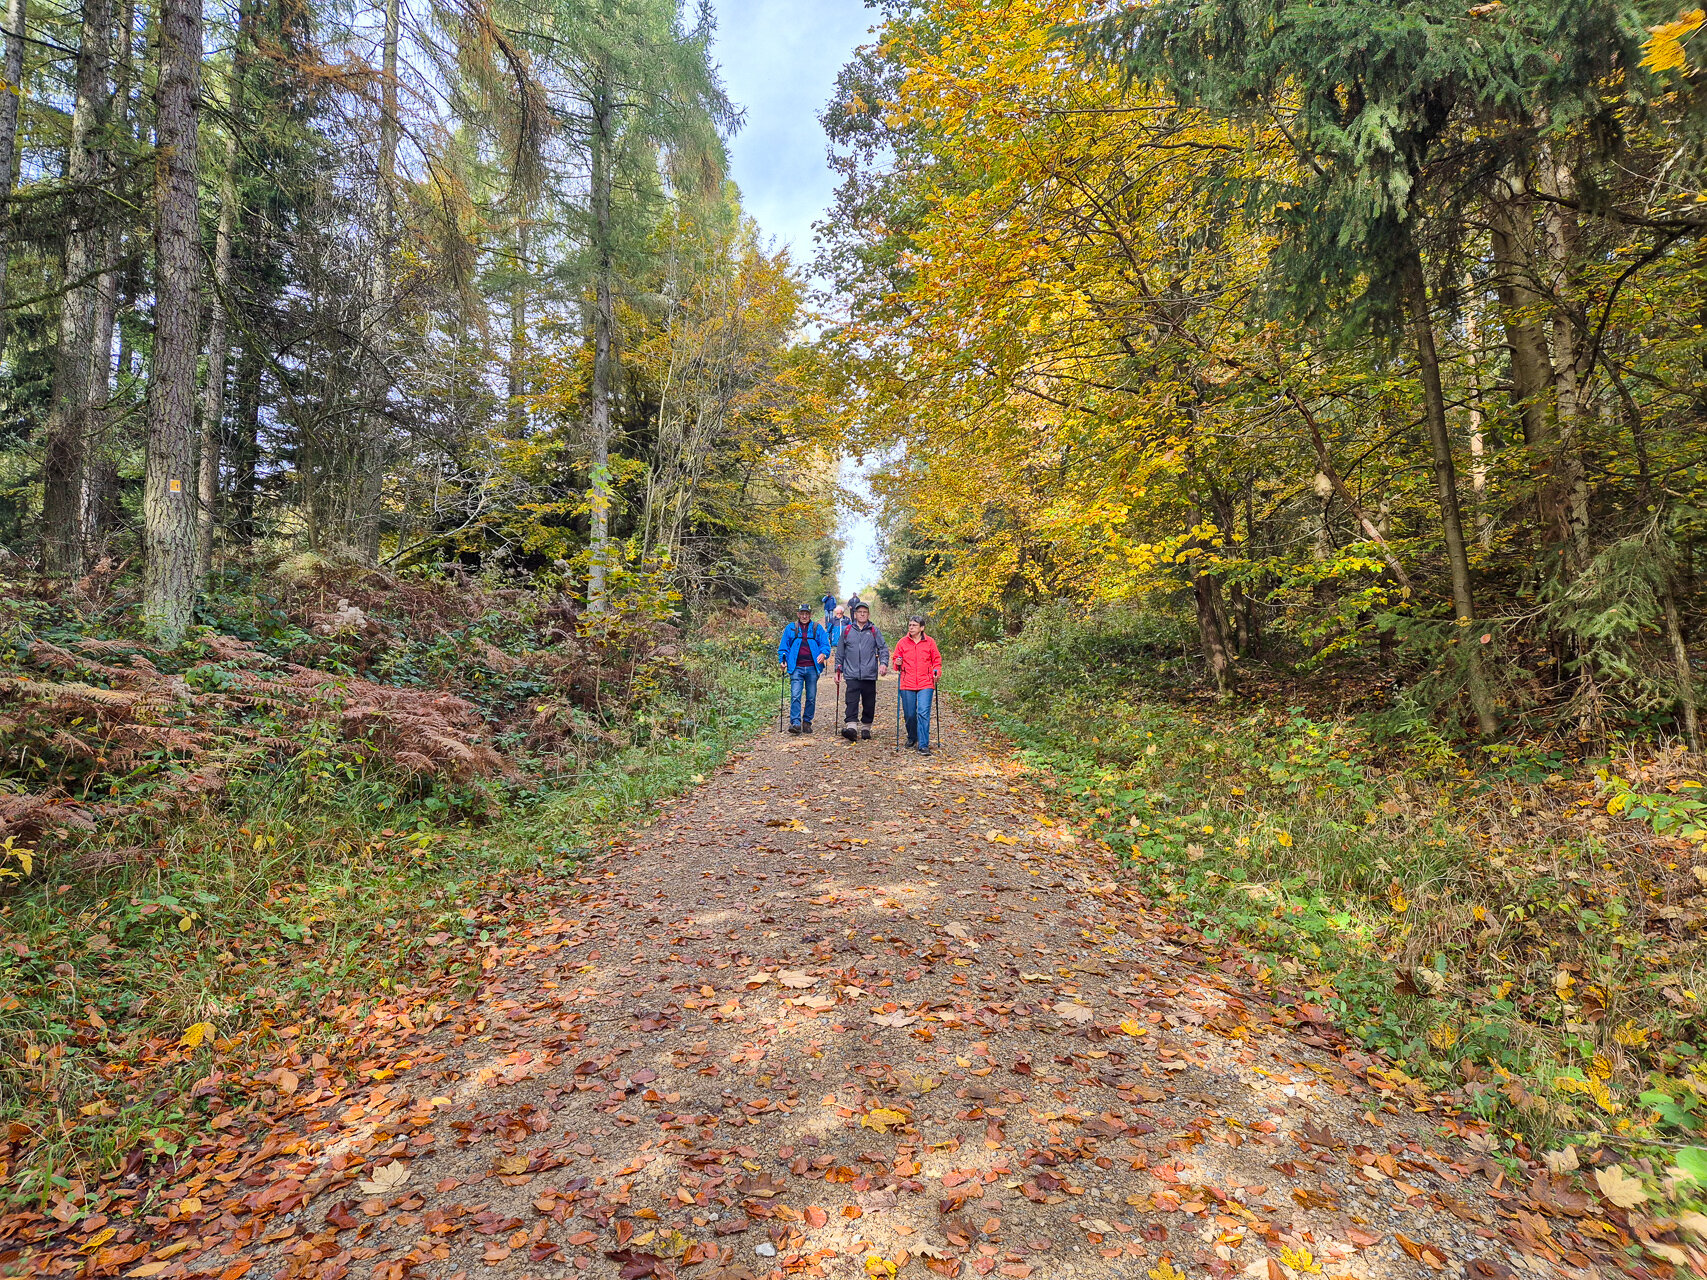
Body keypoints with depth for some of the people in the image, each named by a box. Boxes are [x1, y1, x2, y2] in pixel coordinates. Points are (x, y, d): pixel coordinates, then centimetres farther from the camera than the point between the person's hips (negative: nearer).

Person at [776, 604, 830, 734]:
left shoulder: (817, 628, 10)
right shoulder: (790, 628, 11)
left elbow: (825, 644, 5)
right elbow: (783, 646, 13)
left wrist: (823, 654, -15)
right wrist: (782, 660, -1)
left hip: (812, 668, 1)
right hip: (796, 668, -1)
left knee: (811, 697, 6)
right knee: (795, 696, -12)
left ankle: (807, 722, 17)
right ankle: (795, 723, -15)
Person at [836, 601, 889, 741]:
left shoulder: (874, 631, 9)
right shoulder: (847, 631, 11)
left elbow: (883, 648, 6)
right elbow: (840, 652, 17)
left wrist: (883, 663, -12)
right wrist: (838, 669, 13)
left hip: (869, 674, 1)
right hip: (852, 673, 0)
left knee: (869, 703, 5)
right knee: (852, 701, -13)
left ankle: (866, 727, 17)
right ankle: (851, 726, -20)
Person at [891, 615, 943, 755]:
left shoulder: (930, 642, 3)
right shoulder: (902, 642, 5)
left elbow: (937, 659, 12)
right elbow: (896, 659, 15)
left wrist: (936, 671, -5)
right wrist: (898, 664, -6)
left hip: (925, 684, -1)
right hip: (907, 684, 2)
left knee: (923, 713, -11)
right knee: (909, 714, 7)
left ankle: (923, 745, -8)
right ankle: (911, 739, 32)